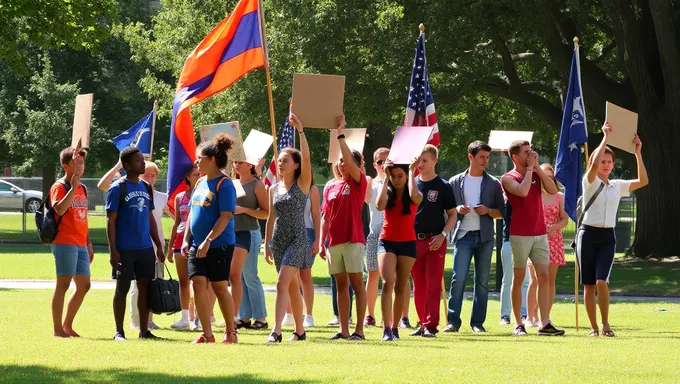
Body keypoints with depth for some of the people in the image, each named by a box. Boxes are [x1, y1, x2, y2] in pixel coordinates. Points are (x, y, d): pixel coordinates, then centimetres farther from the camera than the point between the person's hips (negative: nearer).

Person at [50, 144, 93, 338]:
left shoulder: (83, 189, 18)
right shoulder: (60, 187, -7)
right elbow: (59, 209, -26)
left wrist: (89, 243, 20)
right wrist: (73, 187, -27)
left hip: (80, 244, 8)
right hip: (65, 243, -8)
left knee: (84, 285, 9)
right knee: (63, 284, -7)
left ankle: (67, 325, 18)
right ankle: (58, 329, -2)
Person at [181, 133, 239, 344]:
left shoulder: (224, 184, -12)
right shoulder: (201, 183, 12)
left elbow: (225, 216, -19)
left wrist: (208, 241, -24)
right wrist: (186, 240, 11)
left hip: (219, 245, -7)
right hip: (197, 246, 7)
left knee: (219, 287, 1)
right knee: (199, 284, -2)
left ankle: (230, 332, 15)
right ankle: (207, 333, 1)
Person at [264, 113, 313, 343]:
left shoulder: (302, 184, -4)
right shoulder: (274, 189, 11)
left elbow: (306, 157, -19)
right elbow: (271, 218, 15)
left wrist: (300, 130, -24)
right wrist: (266, 245, 13)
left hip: (297, 240, -6)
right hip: (279, 240, 6)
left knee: (283, 283, -18)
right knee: (292, 286, 11)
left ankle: (276, 330, -24)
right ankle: (300, 331, 18)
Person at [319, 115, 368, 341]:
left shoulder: (358, 183, -1)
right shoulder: (331, 188, 14)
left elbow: (351, 161, -17)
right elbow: (325, 217, 16)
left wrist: (340, 134, -14)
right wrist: (321, 241, 9)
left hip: (353, 239, -6)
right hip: (334, 241, 6)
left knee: (356, 282, -5)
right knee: (341, 284, 7)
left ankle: (359, 329, -4)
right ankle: (344, 330, 8)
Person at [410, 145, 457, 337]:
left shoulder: (443, 186, -1)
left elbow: (452, 215, 2)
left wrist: (443, 235, -12)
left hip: (435, 241, -4)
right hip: (413, 240, 4)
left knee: (433, 284, -8)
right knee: (418, 285, 8)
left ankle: (431, 325, -9)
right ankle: (422, 323, 15)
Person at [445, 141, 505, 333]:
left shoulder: (493, 184, 9)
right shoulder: (456, 182, 7)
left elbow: (501, 212, 9)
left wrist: (488, 211, -11)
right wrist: (457, 209, -9)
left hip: (485, 237, 1)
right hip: (463, 235, -1)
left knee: (482, 280, 3)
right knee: (459, 277, -11)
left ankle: (478, 322, 8)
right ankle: (453, 321, -7)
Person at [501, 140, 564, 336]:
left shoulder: (536, 174, 12)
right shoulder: (508, 178, -3)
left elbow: (553, 190, -2)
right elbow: (522, 191, -23)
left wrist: (537, 167, -4)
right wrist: (530, 167, -12)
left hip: (540, 234, 5)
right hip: (519, 235, -5)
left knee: (544, 277, -2)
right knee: (518, 278, 1)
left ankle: (545, 324, -3)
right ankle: (518, 324, 7)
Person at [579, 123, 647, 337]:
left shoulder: (617, 186, 12)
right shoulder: (590, 182, 0)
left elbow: (643, 181, 4)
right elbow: (595, 163, -19)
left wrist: (638, 153, 0)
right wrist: (606, 137, -16)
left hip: (607, 238, 2)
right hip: (588, 235, -2)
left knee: (601, 281, -16)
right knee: (588, 285, 0)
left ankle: (605, 324, -3)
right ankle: (594, 328, 7)